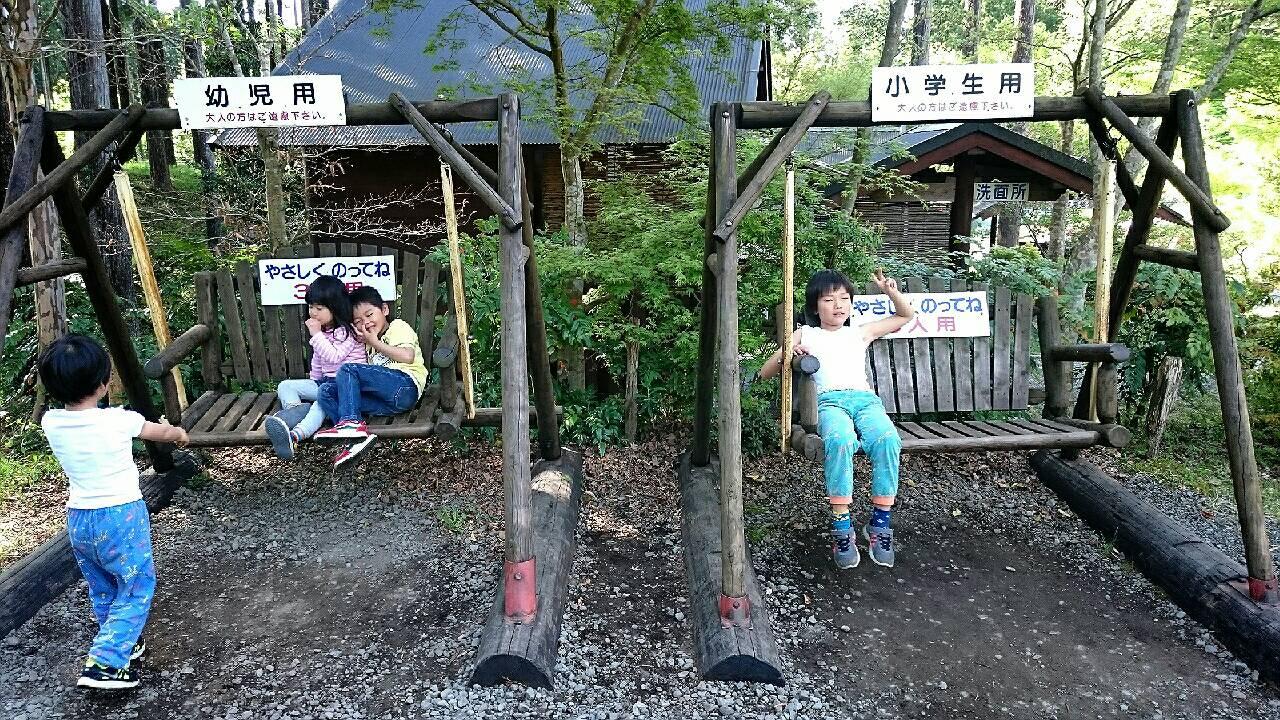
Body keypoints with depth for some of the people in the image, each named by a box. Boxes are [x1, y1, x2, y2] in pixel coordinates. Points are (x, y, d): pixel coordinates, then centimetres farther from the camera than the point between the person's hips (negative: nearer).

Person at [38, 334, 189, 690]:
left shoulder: (51, 423, -6)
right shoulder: (118, 420, -18)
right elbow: (160, 432, 3)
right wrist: (180, 433, 24)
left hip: (78, 519, 6)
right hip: (122, 515, -6)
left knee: (102, 589, 23)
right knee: (136, 588, 7)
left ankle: (124, 644, 39)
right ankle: (104, 663, -2)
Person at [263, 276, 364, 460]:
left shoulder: (347, 332, -10)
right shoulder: (323, 332, 15)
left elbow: (334, 357, -23)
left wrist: (317, 335, -21)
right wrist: (314, 383, 22)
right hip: (325, 382, 9)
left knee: (322, 401, -37)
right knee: (285, 386, -3)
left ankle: (294, 435, -60)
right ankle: (296, 410, -36)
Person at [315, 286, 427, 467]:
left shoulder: (399, 327, 11)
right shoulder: (369, 344, 34)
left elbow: (407, 357, -10)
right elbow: (369, 378, 21)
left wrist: (375, 343, -3)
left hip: (405, 385, -8)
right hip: (387, 404, 8)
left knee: (347, 370, -18)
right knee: (326, 391, -6)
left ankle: (350, 423, -31)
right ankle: (356, 437, -30)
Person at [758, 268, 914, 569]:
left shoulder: (860, 333, 31)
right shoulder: (805, 335, 24)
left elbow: (906, 315, 40)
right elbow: (765, 373, 21)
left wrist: (891, 292, 21)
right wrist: (785, 355, 0)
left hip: (865, 398, 2)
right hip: (829, 400, -2)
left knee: (887, 439, -35)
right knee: (841, 440, -40)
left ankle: (879, 524, -22)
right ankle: (841, 528, -30)